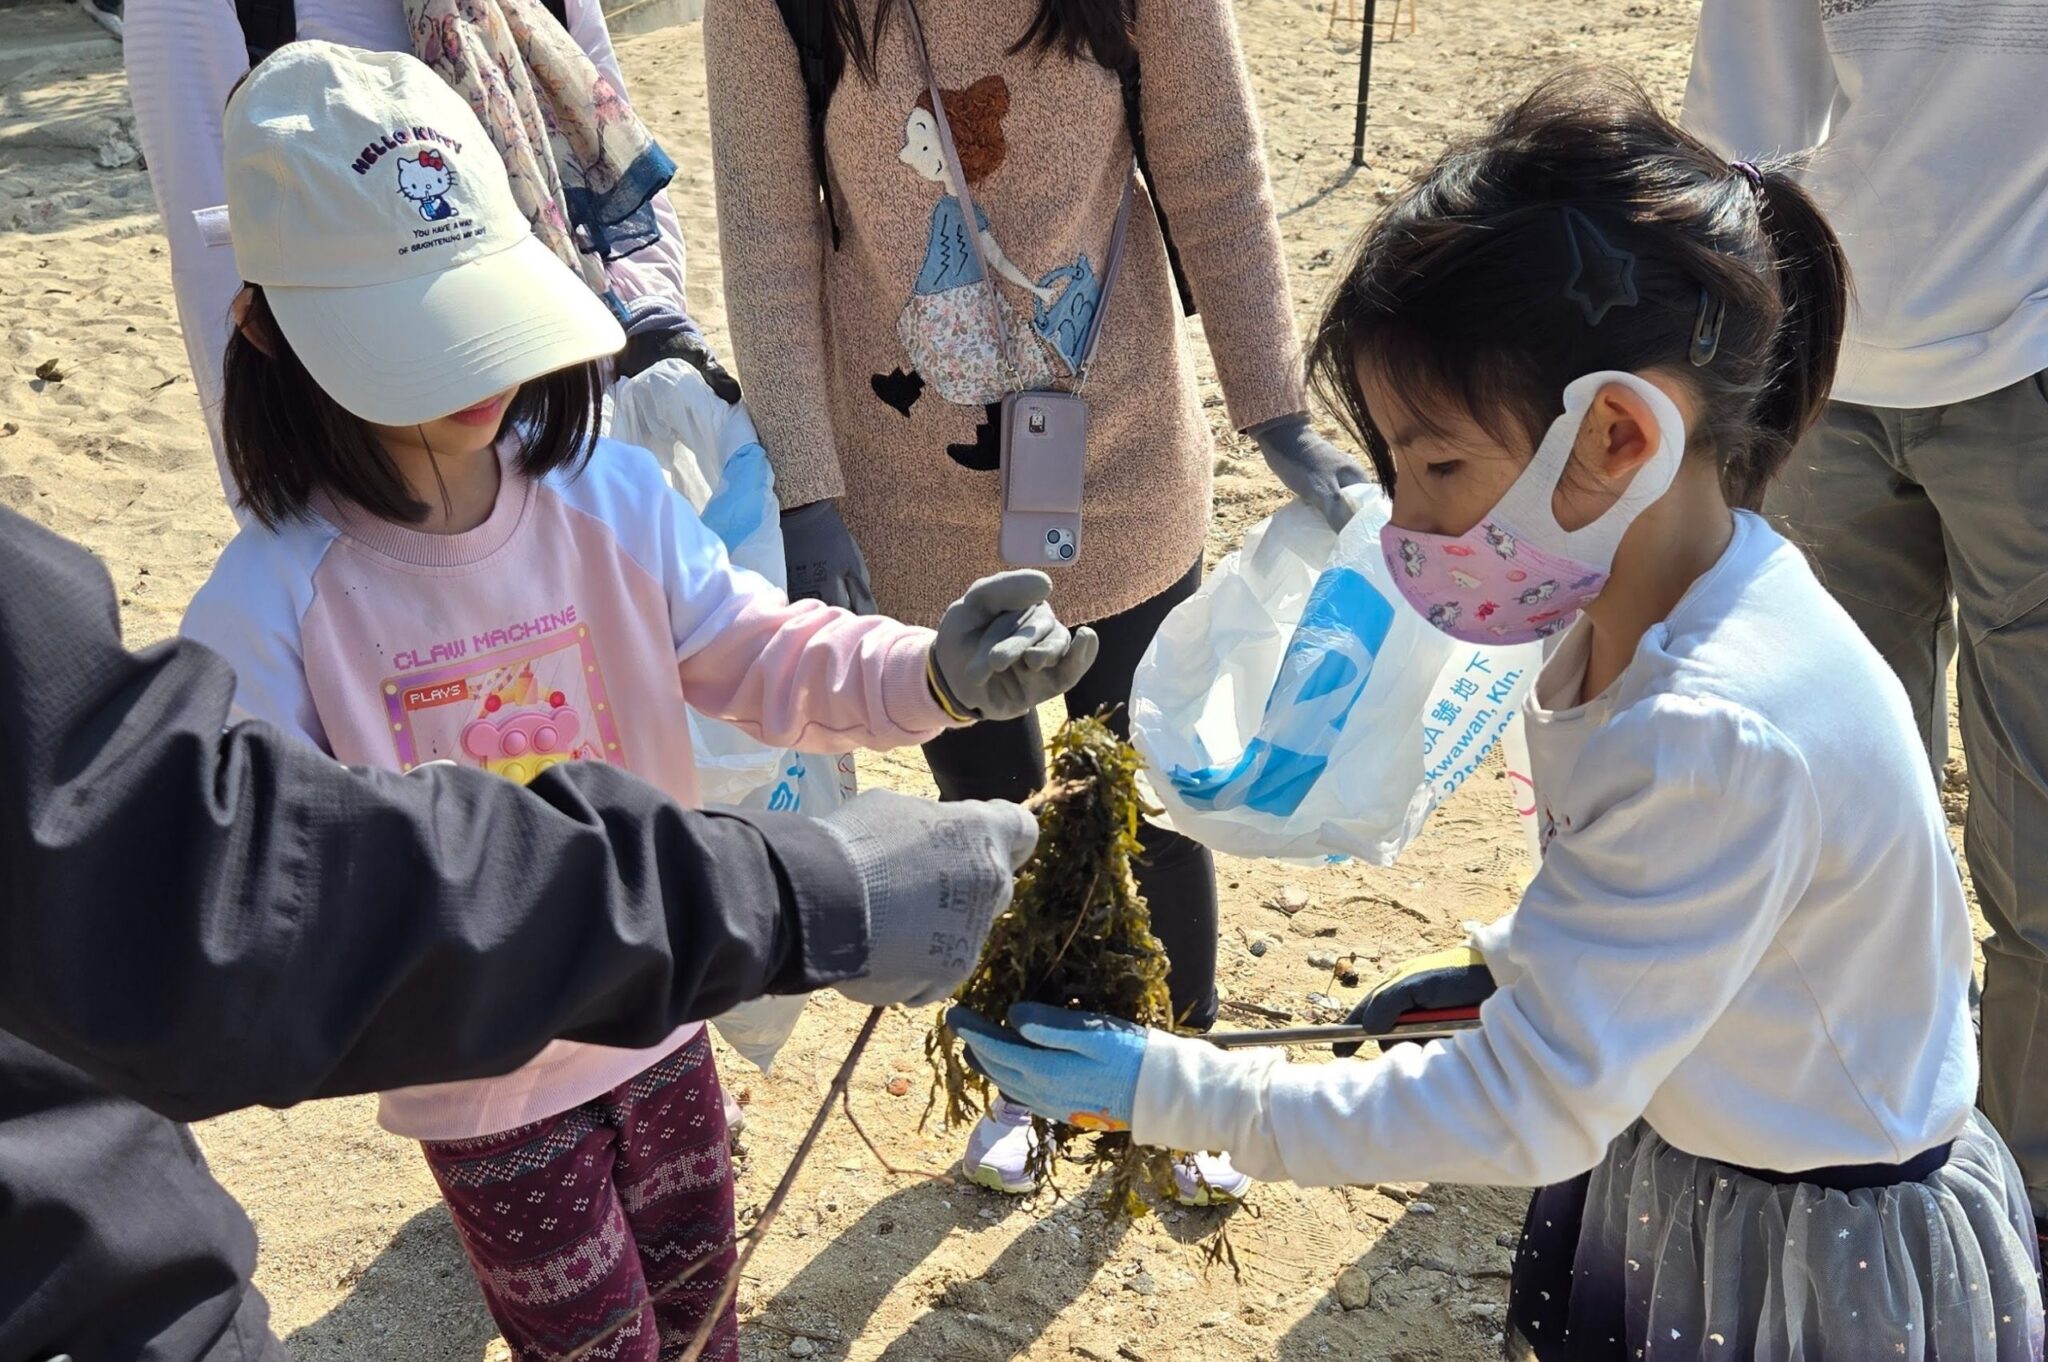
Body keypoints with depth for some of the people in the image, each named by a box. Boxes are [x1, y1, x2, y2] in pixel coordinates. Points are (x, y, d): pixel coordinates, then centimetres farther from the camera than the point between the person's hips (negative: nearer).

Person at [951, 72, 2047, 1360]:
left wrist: (1169, 1091, -30)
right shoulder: (1641, 602, -9)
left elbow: (1528, 1107, -31)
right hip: (1682, 1170, 7)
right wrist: (1512, 965, 3)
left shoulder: (1719, 741, -36)